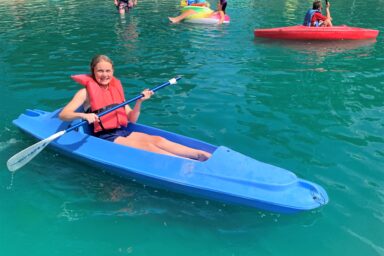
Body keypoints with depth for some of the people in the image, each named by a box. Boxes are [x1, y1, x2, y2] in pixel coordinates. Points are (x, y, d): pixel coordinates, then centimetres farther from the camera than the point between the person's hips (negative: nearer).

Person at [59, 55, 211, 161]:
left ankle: (203, 155, -27)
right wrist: (83, 115, -34)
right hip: (103, 137, -6)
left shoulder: (116, 89, 12)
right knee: (146, 146, -23)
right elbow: (63, 115, -15)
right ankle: (190, 163, -35)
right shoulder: (86, 92, -5)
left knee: (157, 139, -16)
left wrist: (139, 101, -6)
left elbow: (131, 120, 10)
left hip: (122, 132, 6)